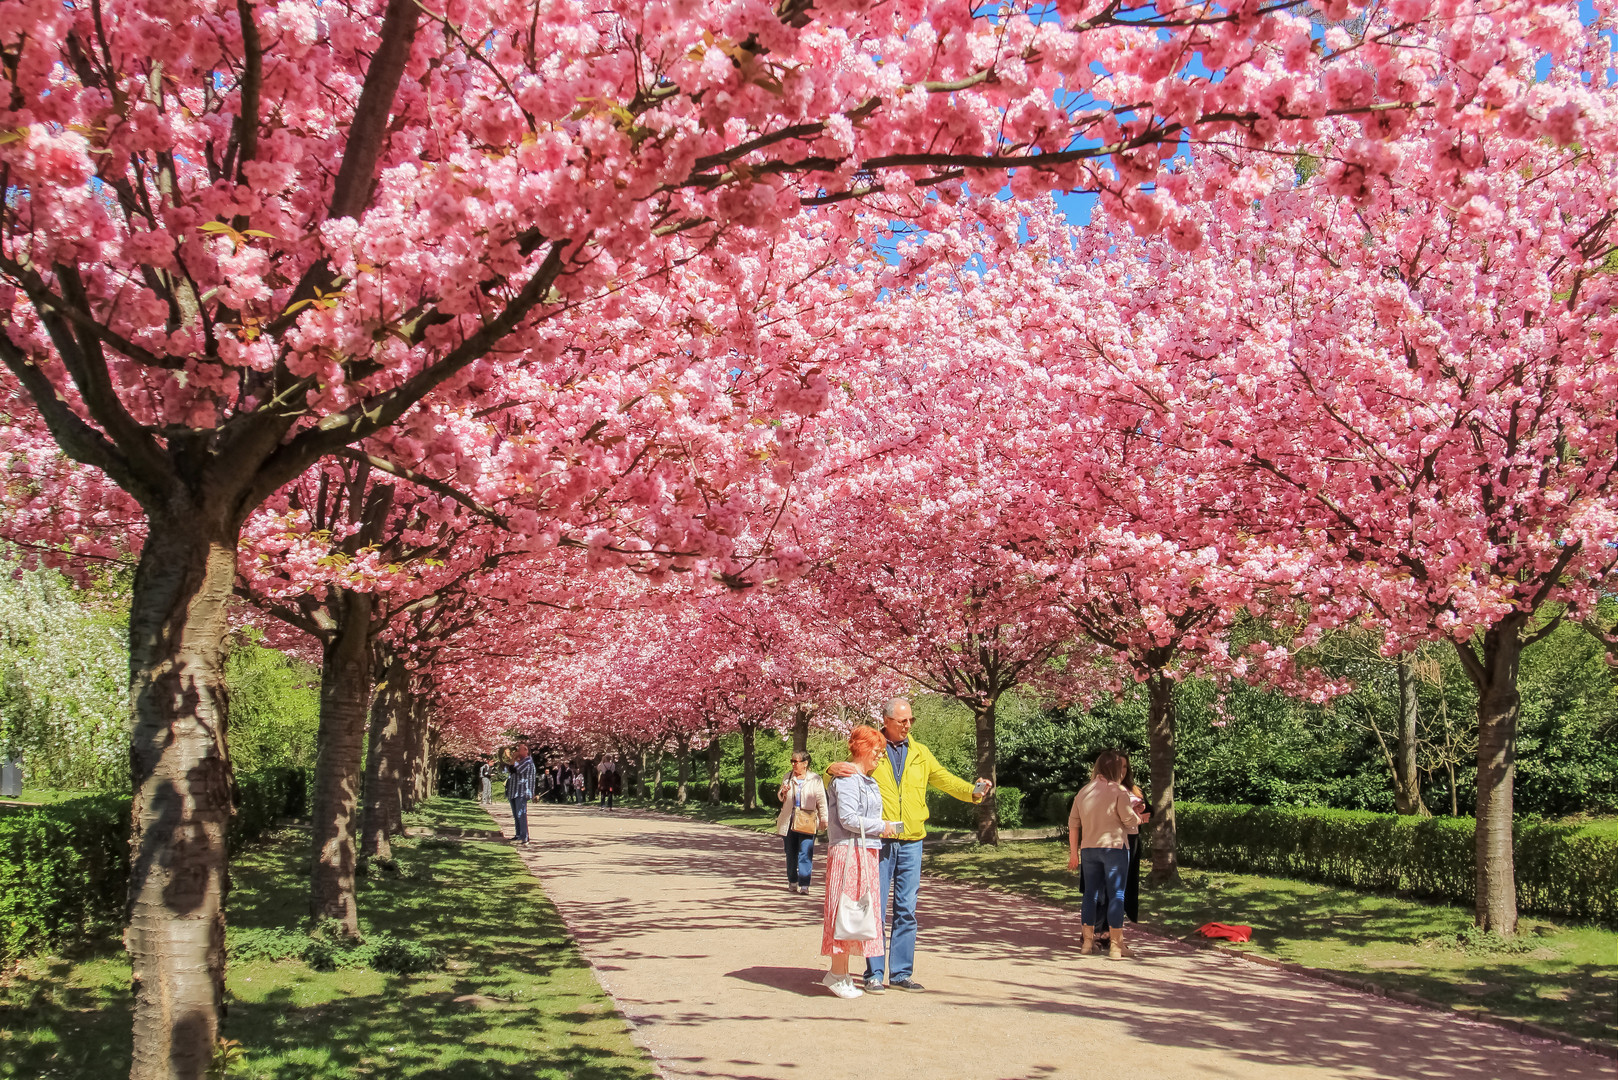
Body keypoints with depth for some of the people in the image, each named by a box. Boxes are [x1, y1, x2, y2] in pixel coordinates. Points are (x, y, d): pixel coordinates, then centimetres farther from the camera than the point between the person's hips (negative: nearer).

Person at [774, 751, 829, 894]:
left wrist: (823, 820, -2)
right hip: (789, 821, 4)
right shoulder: (788, 777, 11)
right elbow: (782, 800, 21)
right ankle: (792, 882, 22)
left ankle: (804, 884, -11)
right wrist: (783, 793, -2)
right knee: (791, 852, 10)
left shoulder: (815, 780, 0)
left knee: (805, 853, -11)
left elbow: (821, 801, 3)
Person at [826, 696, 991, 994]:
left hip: (911, 842, 4)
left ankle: (901, 972, 17)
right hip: (878, 840, -4)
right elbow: (842, 779, 2)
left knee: (906, 910, 8)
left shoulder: (920, 753, 13)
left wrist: (973, 791, -4)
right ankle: (874, 974, 8)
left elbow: (944, 779, 14)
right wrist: (832, 770, -23)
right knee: (876, 909, -1)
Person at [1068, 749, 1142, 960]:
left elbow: (1073, 824, 10)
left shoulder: (1083, 792, 9)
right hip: (1114, 847, -5)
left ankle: (1088, 942, 15)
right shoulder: (1118, 790, -8)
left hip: (1088, 849, 5)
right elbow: (1129, 819, -8)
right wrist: (1139, 817, 15)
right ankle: (1116, 945, 0)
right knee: (1116, 894, 0)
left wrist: (1073, 853, 16)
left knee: (1091, 893, 11)